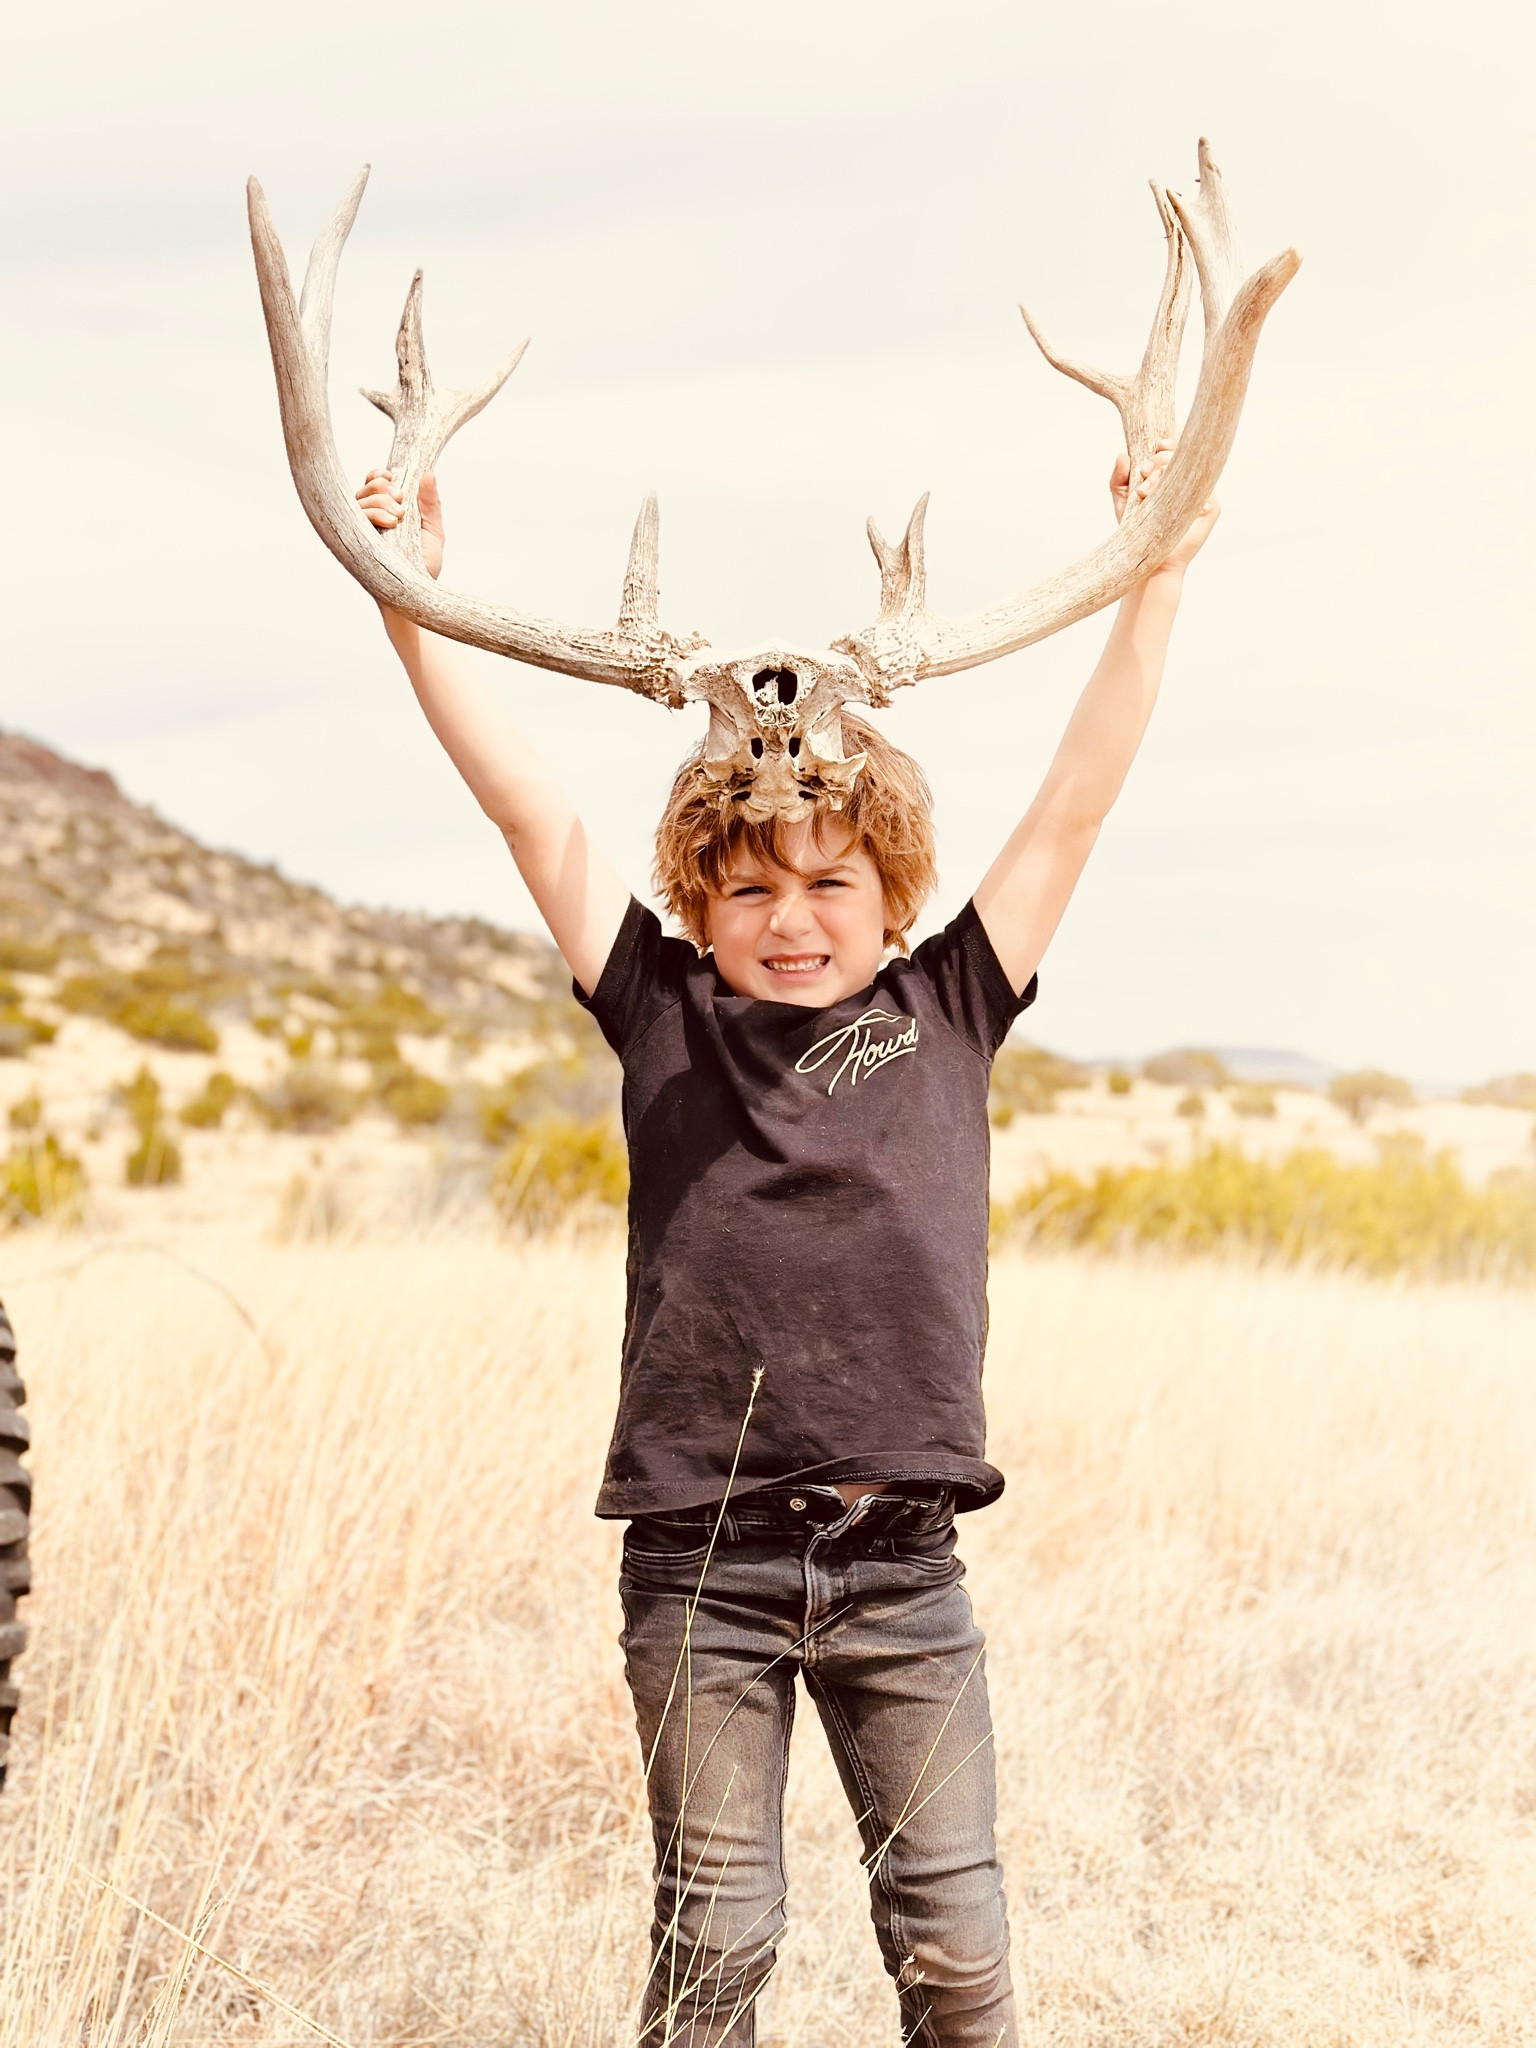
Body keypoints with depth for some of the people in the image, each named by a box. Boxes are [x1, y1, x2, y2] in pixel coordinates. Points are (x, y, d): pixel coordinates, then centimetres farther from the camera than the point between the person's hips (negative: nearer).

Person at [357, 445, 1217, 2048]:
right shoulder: (664, 1017, 5)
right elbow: (526, 806, 1)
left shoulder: (946, 1014, 6)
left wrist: (1157, 581, 4)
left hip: (901, 1565, 1)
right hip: (702, 1564, -1)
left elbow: (1077, 801, 6)